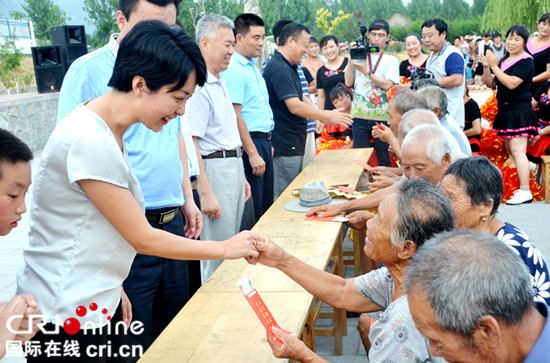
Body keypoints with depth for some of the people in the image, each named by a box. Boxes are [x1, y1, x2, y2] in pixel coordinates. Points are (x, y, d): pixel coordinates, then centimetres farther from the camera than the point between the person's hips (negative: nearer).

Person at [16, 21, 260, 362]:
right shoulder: (90, 142, -25)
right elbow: (142, 238, -18)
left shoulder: (108, 132, 4)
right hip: (67, 317, -8)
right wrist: (225, 248, -9)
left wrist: (113, 289, 13)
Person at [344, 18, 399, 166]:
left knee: (385, 161, 3)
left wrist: (366, 72, -13)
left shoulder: (391, 60, 8)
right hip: (359, 115, 1)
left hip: (382, 116, -1)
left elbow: (387, 85, -8)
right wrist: (351, 61, -2)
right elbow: (348, 83, 3)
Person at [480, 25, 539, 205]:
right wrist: (486, 67, -5)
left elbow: (511, 83, -22)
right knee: (509, 149, 14)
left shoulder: (526, 61, -10)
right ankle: (518, 186, 25)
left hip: (519, 111, -9)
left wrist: (494, 66, -20)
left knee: (517, 150, -13)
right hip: (505, 110, 9)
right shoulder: (505, 61, 13)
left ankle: (525, 192, -11)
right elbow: (490, 83, 11)